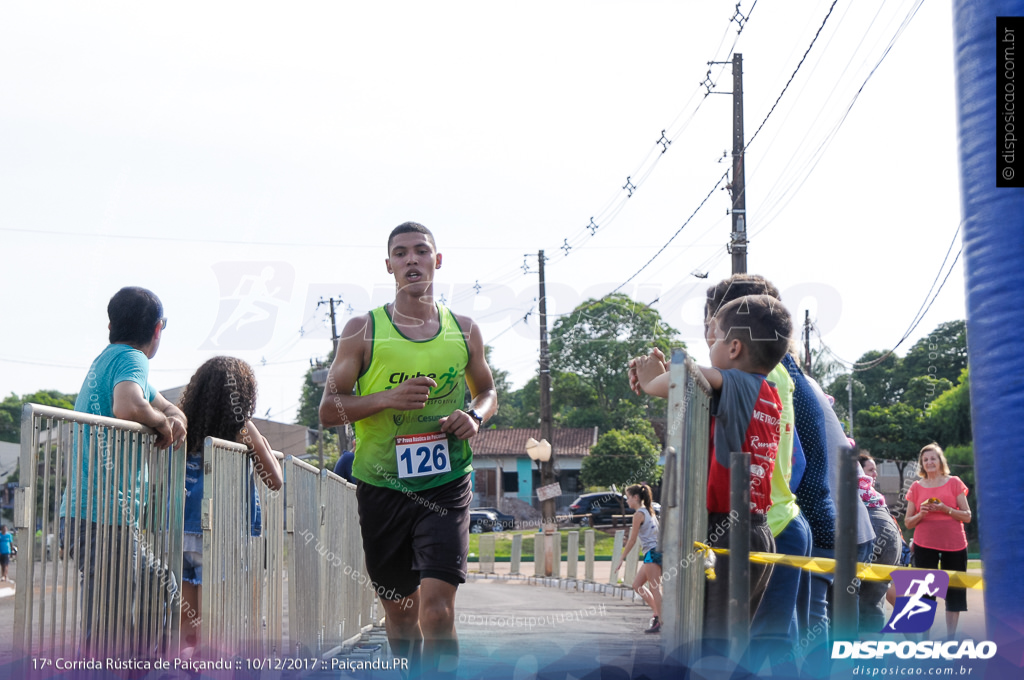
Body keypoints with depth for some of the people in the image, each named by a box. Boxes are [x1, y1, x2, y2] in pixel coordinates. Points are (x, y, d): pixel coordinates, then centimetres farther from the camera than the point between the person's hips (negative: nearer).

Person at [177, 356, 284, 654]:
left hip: (181, 532, 4)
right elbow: (276, 482, -1)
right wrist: (263, 444, 15)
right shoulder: (243, 430, -7)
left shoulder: (185, 425, 4)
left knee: (185, 626, 11)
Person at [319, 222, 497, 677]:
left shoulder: (464, 331, 7)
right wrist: (388, 398, -17)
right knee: (399, 607, 13)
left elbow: (487, 392, 22)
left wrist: (474, 416, -2)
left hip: (445, 484, 0)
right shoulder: (363, 331, 1)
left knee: (437, 608, -15)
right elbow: (328, 409, 0)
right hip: (381, 486, 0)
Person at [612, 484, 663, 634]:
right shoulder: (649, 511, 17)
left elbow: (632, 540, -10)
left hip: (653, 552, -10)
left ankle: (661, 622, -11)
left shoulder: (639, 514, -10)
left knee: (655, 588, -9)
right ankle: (657, 613, 11)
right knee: (637, 585, 13)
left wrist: (621, 559, -6)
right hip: (652, 552, 10)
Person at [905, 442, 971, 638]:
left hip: (954, 545, 0)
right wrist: (921, 514, -12)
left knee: (954, 592, 4)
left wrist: (945, 509, -15)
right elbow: (908, 523, 7)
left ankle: (950, 636, 13)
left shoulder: (954, 483, 4)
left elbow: (967, 516, 0)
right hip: (924, 545, 0)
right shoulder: (916, 487, 6)